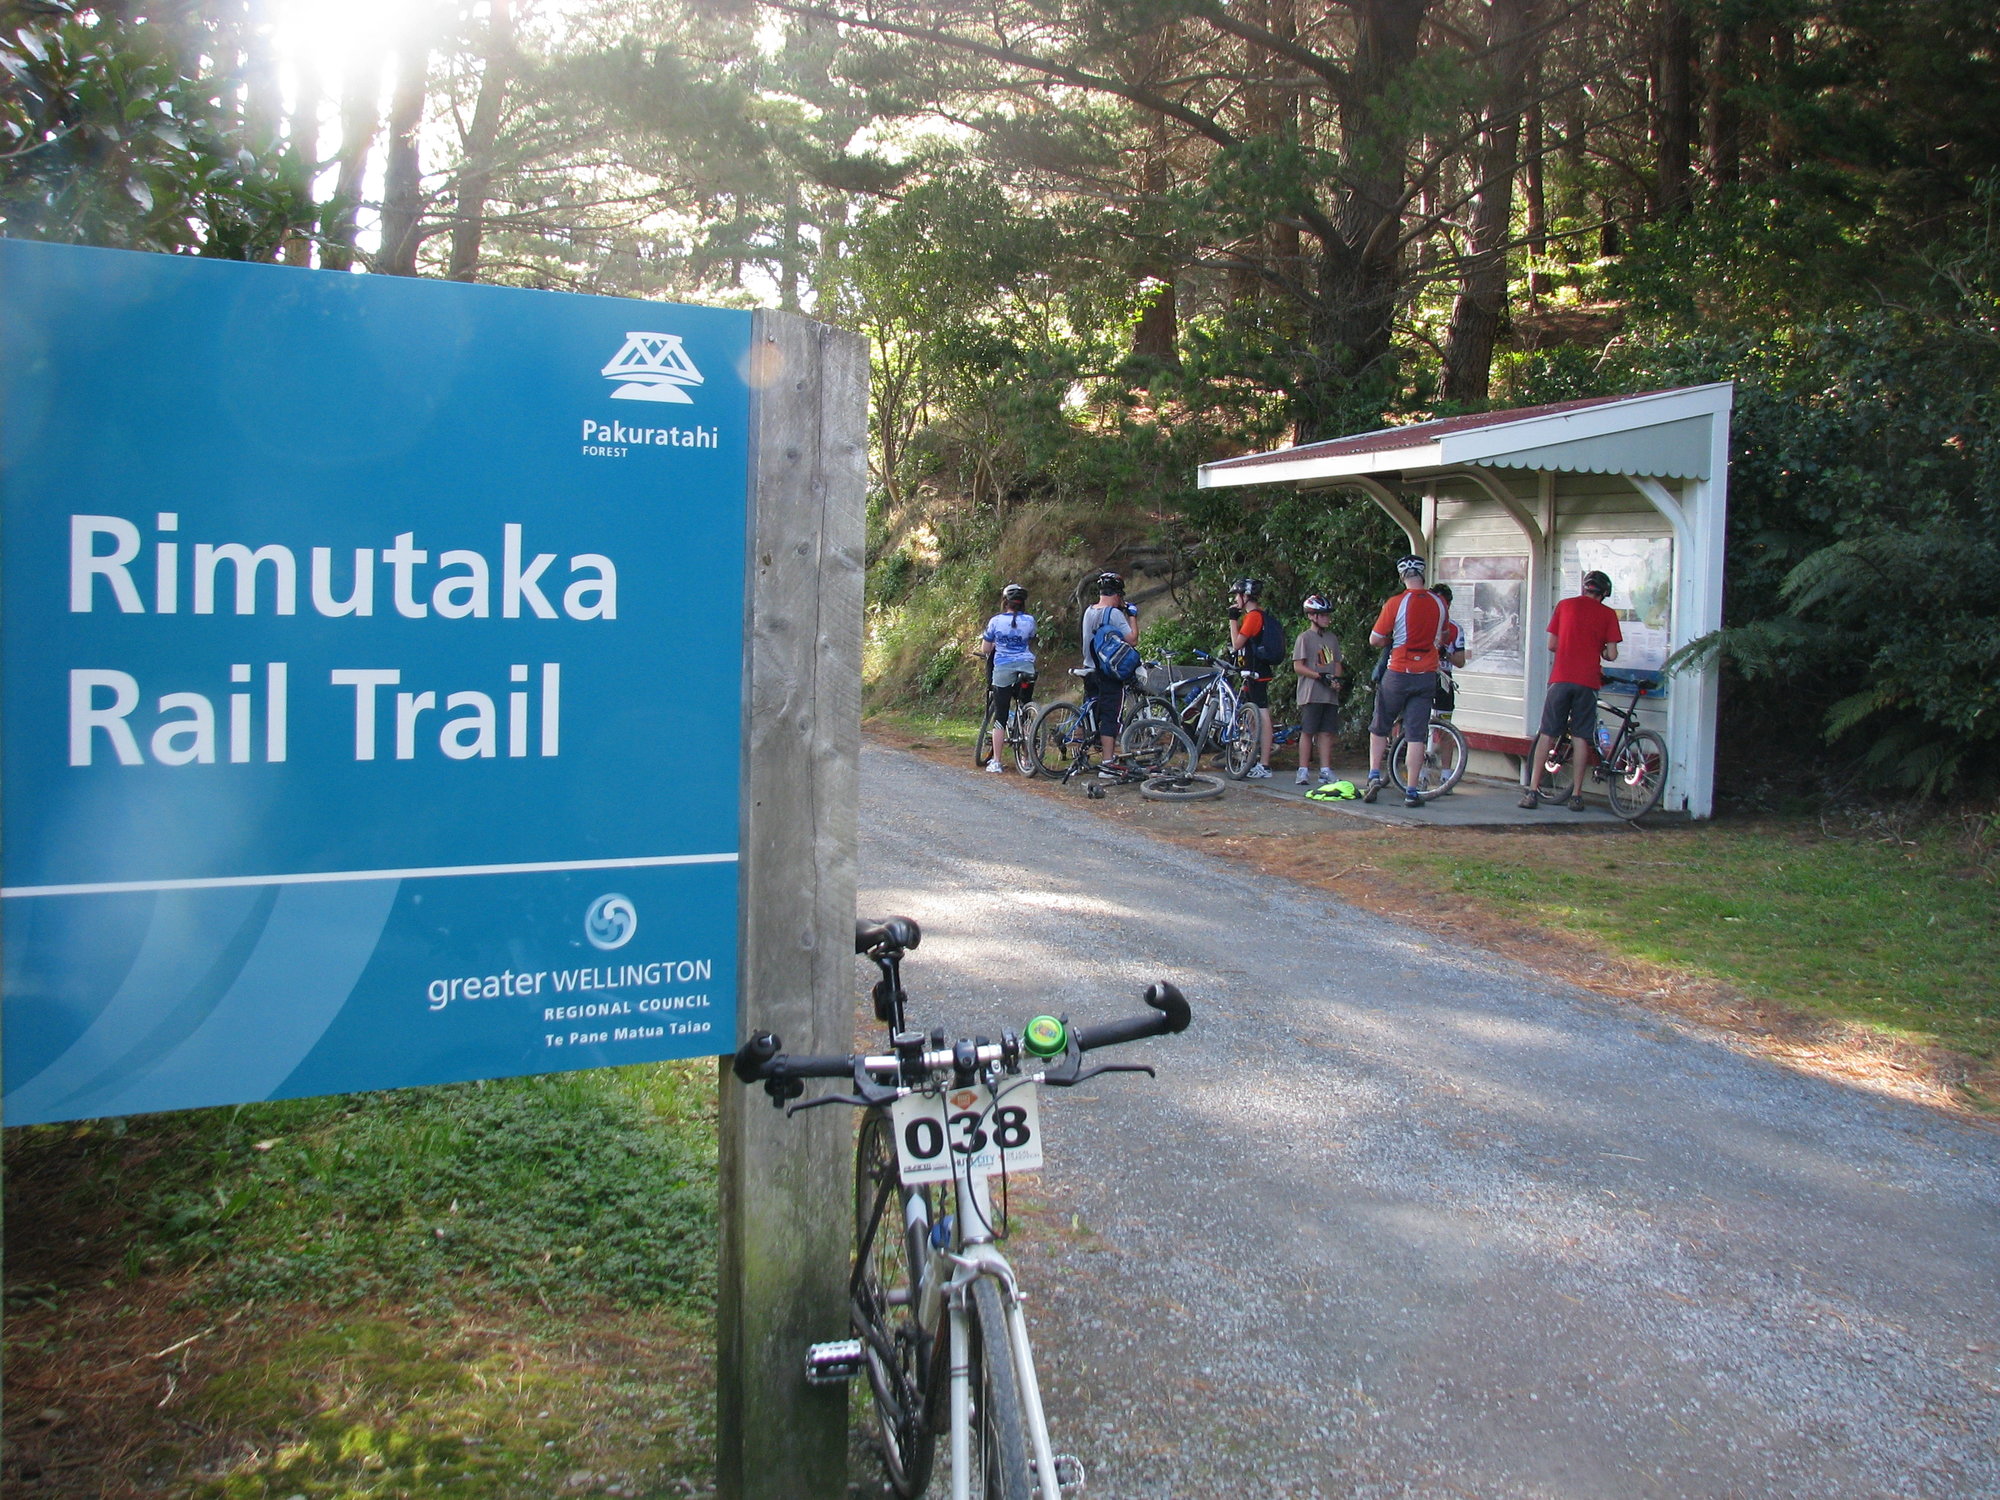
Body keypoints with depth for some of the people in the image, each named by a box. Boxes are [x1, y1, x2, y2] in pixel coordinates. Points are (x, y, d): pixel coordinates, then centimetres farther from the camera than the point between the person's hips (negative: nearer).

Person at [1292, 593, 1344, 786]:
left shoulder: (1332, 638, 17)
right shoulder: (1305, 637, -1)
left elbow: (1337, 664, 18)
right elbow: (1298, 666, -7)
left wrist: (1337, 680, -2)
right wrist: (1320, 676, -15)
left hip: (1330, 694, 5)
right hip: (1311, 694, -5)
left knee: (1327, 732, 5)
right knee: (1307, 732, -4)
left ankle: (1326, 771, 8)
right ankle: (1304, 771, 0)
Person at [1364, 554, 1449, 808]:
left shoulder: (1396, 604, -11)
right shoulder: (1439, 603, 1)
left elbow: (1374, 639, -5)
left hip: (1398, 674, -2)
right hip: (1427, 675, 2)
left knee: (1380, 728, 15)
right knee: (1417, 734, 3)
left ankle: (1374, 776, 5)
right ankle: (1411, 792, 2)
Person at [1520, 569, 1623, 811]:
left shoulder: (1564, 605, 8)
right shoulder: (1608, 614, 4)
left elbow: (1552, 645, 8)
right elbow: (1612, 655, 1)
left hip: (1561, 678, 1)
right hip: (1588, 682, -1)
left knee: (1547, 734, 4)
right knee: (1580, 737, 5)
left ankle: (1532, 791, 1)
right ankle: (1576, 795, 5)